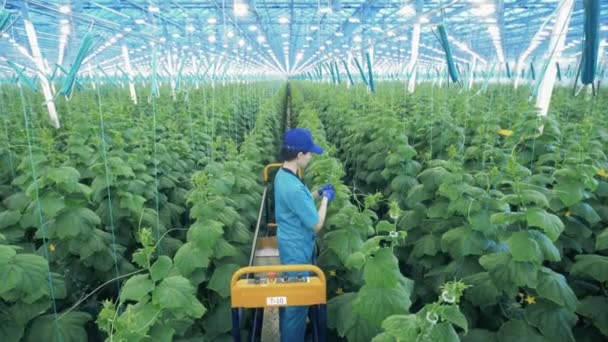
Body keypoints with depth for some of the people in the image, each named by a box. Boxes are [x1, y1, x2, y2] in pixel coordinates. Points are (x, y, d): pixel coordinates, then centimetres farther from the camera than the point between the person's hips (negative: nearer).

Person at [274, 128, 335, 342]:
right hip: (297, 249, -10)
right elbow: (316, 225, -23)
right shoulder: (293, 187, -31)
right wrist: (325, 199, -10)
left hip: (289, 245, 10)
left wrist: (317, 193, 5)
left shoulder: (282, 175, 0)